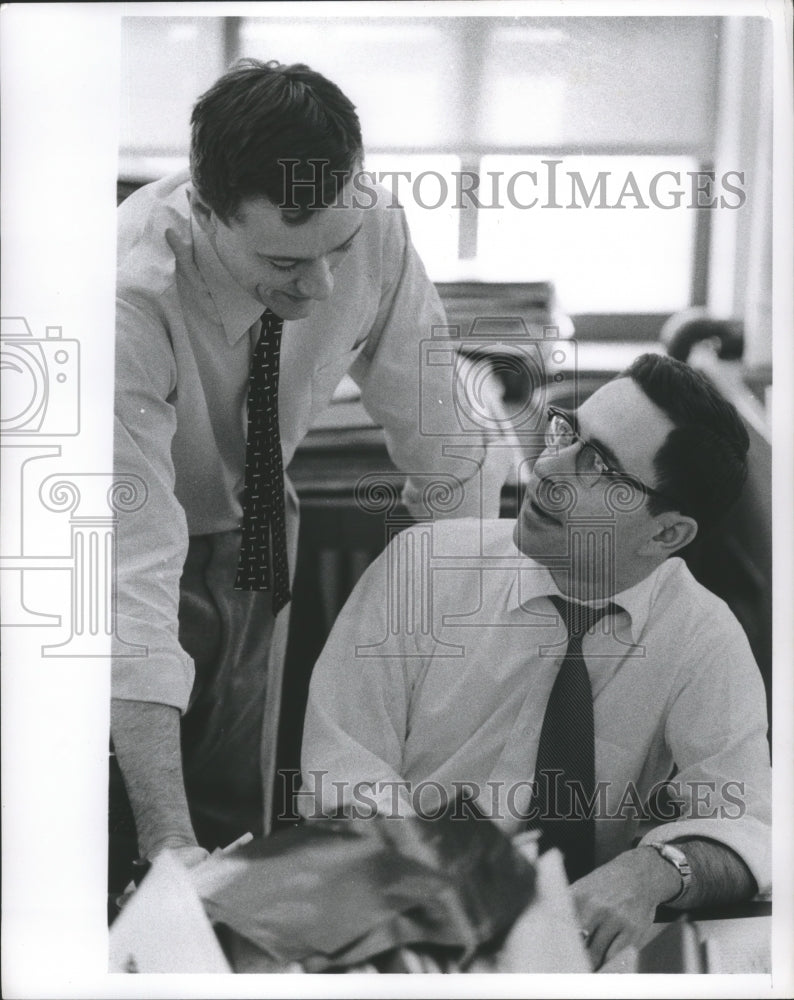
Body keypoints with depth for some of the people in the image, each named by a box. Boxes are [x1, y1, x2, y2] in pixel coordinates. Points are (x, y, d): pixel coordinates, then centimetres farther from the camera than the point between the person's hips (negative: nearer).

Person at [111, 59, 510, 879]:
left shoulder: (371, 232, -23)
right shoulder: (130, 300, -36)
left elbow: (442, 443, -10)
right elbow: (133, 571, -40)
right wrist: (168, 842, -43)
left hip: (251, 530, 4)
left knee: (242, 830, 3)